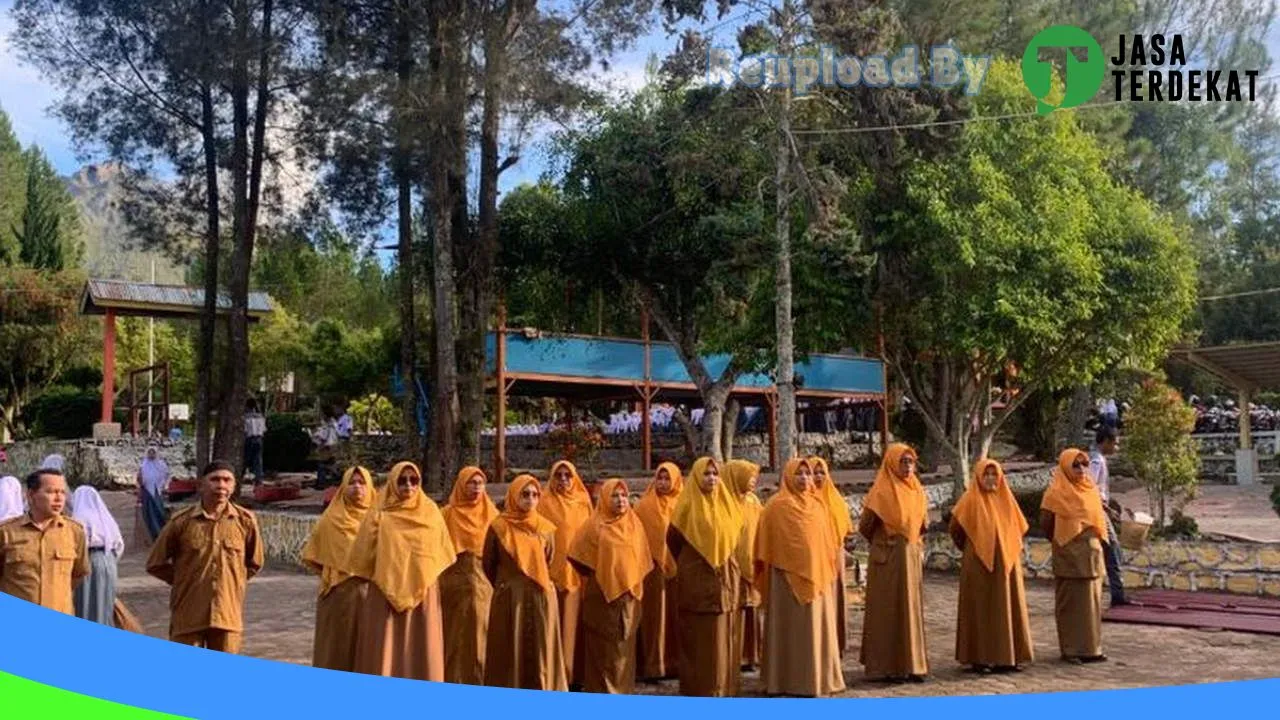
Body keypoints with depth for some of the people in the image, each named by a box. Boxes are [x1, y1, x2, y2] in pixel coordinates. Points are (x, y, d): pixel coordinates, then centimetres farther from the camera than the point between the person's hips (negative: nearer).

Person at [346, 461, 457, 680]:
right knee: (387, 652, -2)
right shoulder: (380, 515, -1)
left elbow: (443, 554, 12)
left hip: (424, 594, 2)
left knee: (421, 652, 2)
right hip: (386, 593, -2)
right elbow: (363, 556, 3)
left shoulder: (431, 512, 6)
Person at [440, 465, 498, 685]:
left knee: (483, 634, 2)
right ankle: (458, 680, 4)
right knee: (460, 636, -1)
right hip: (458, 584, -2)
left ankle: (484, 680, 8)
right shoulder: (449, 514, 2)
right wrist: (443, 584, -10)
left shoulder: (491, 514, 11)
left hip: (486, 583, 2)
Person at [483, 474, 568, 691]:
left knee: (540, 652, 4)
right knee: (510, 652, 1)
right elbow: (488, 565, 6)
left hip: (541, 598, 3)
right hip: (509, 599, -2)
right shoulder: (498, 527, -3)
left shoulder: (546, 528, 6)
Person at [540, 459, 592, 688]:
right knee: (557, 623, -5)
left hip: (579, 572, 4)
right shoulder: (545, 503, 1)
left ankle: (575, 673, 12)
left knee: (576, 623, 6)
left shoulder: (583, 502, 12)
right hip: (554, 570, -4)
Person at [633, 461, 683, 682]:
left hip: (676, 566, 4)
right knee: (654, 616, -3)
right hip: (652, 567, -4)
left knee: (674, 615, 7)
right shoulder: (645, 505, -1)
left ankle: (673, 663, 15)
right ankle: (651, 667, 0)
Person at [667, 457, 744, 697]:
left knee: (723, 633, 6)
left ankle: (722, 685, 13)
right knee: (698, 636, -1)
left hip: (725, 579, 4)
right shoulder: (687, 505, -5)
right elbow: (673, 541, 4)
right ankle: (697, 688, 4)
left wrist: (729, 566, 14)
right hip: (696, 580, -4)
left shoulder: (727, 504, 8)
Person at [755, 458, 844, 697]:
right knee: (792, 629, -1)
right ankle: (790, 680, 4)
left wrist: (829, 570, 16)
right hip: (788, 575, -5)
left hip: (817, 574, 5)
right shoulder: (777, 505, -5)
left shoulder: (818, 503, 10)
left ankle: (818, 677, 16)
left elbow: (826, 539, 17)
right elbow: (768, 544, -4)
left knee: (818, 627, 8)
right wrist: (763, 568, -7)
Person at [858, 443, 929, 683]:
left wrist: (918, 548, 12)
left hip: (911, 558, 6)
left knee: (911, 609, 9)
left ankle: (911, 663, 16)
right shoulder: (881, 492, -10)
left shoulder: (917, 491, 9)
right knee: (888, 611, -1)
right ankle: (886, 666, 4)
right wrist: (882, 543, 4)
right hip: (887, 559, -6)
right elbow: (865, 526, -7)